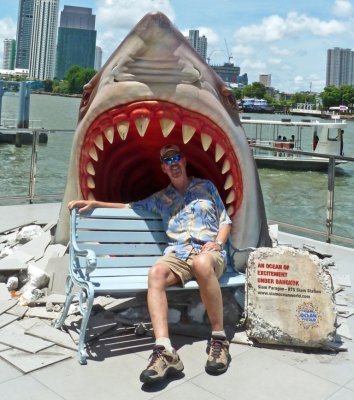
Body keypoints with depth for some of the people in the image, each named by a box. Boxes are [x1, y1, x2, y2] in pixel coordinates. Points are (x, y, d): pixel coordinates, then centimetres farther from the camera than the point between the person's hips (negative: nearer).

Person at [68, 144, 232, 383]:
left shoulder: (206, 186, 20)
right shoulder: (161, 198, 25)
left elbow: (225, 220, 17)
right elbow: (129, 207, 29)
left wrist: (217, 243, -3)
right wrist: (94, 203, 20)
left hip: (209, 251, -2)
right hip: (178, 254, 2)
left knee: (202, 264, -41)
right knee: (156, 273, -34)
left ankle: (219, 339, -28)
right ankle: (165, 352, -45)